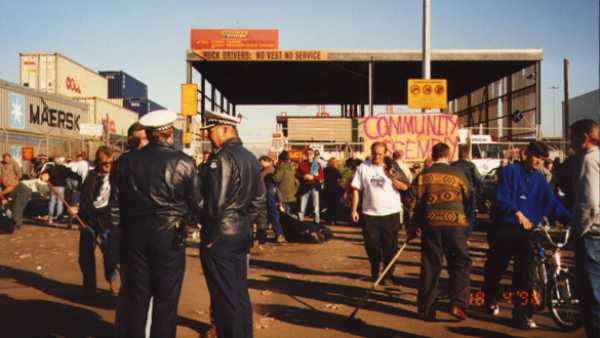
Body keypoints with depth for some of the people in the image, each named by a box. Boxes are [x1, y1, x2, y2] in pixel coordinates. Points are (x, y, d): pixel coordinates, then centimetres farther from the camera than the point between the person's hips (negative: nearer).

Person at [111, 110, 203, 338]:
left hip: (134, 234, 3)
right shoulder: (183, 162, -10)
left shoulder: (125, 161, -1)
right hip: (170, 236, -3)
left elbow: (115, 203, 3)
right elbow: (197, 203, -3)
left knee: (135, 294, 15)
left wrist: (120, 228, 15)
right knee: (166, 297, 8)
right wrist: (187, 220, 16)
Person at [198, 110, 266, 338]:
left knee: (224, 297, 2)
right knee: (240, 293, 17)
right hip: (242, 233, 9)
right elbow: (259, 199, 13)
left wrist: (210, 237, -11)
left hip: (221, 236, -8)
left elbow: (215, 202, -20)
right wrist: (251, 224, 16)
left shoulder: (221, 158, -15)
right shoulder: (250, 157, 10)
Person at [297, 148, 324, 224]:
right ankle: (300, 220, 13)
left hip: (315, 186, -1)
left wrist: (313, 177, -14)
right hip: (304, 186, 1)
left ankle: (317, 221, 2)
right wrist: (303, 177, -13)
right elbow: (297, 174, 6)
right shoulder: (302, 164, 7)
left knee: (316, 204, -2)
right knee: (302, 204, 4)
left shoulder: (317, 164, 5)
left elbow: (321, 176, 1)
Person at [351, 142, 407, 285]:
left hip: (391, 213, -1)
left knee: (390, 246, 3)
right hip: (370, 214, 1)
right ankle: (375, 270, 32)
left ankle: (388, 275, 16)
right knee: (371, 245, 7)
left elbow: (404, 187, -4)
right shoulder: (363, 168, 2)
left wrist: (392, 177, -20)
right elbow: (356, 189, 2)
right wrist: (354, 209, -3)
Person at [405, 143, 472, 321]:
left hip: (430, 223, 2)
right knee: (460, 263, 10)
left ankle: (427, 309, 15)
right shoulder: (458, 173, 3)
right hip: (454, 223, -1)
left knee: (430, 266, 9)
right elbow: (469, 198, 10)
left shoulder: (423, 175, 4)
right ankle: (457, 304, -2)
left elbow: (413, 202, 0)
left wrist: (412, 227, 10)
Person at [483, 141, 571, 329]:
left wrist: (570, 220, -10)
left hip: (526, 231, 3)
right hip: (503, 229, -3)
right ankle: (491, 300, 35)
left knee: (525, 272, -4)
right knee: (495, 267, 9)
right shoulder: (510, 171, -4)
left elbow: (553, 203, 4)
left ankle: (522, 315, 5)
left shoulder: (539, 179, 10)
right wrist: (517, 213, -27)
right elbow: (501, 198, -14)